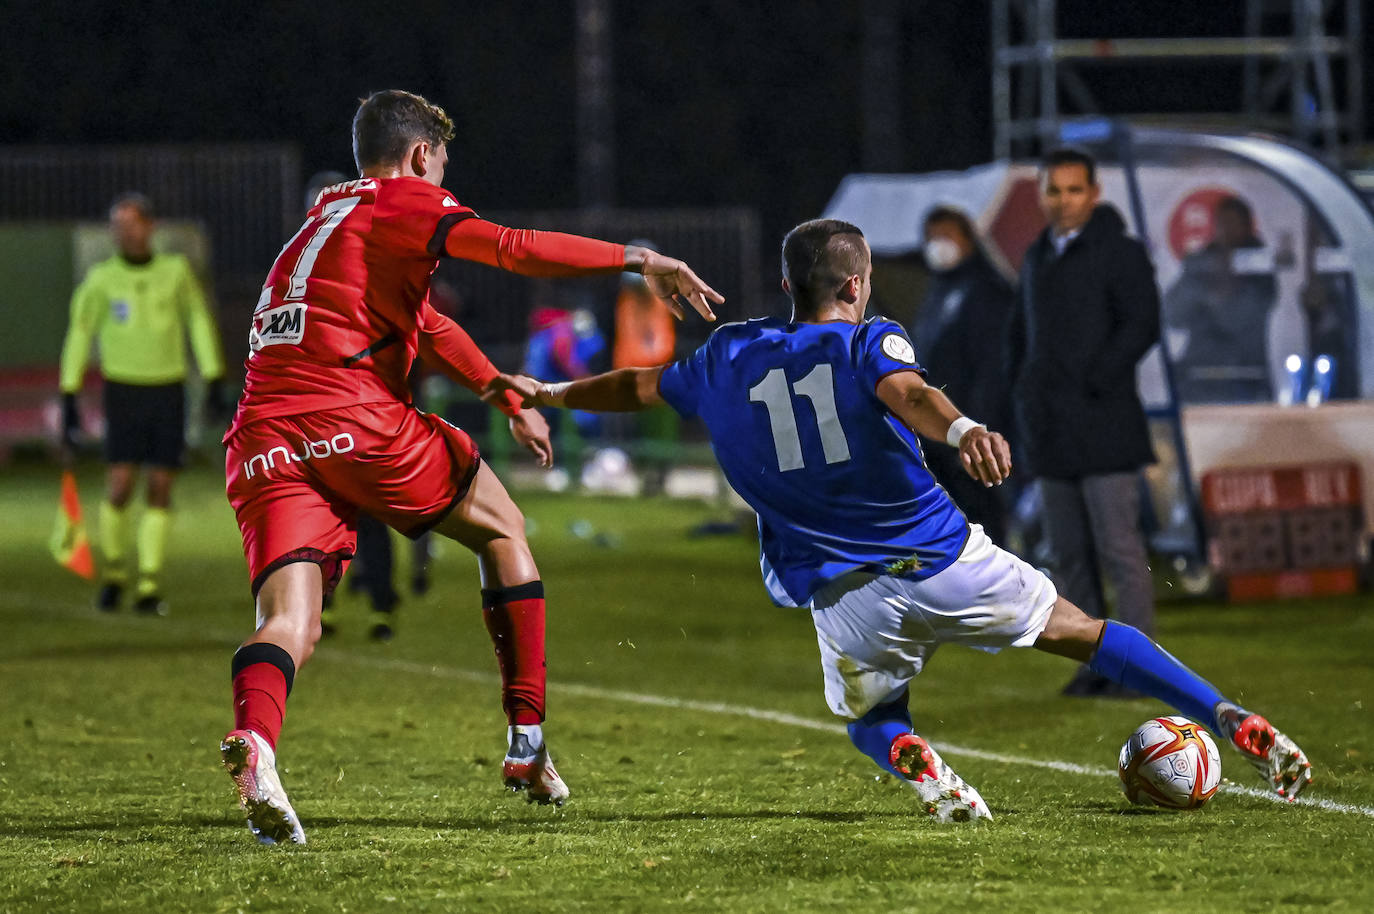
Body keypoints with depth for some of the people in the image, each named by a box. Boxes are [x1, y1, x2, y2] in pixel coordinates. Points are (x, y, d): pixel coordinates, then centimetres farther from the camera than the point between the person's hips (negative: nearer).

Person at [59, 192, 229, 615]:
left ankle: (149, 585, 5)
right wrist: (68, 400, 3)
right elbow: (79, 334, 6)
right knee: (120, 485, -10)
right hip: (123, 388, -1)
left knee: (161, 487, -1)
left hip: (169, 390, 1)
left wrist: (214, 382, 7)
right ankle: (113, 571, 12)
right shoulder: (101, 279, 0)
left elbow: (199, 321, 12)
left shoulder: (176, 271, 3)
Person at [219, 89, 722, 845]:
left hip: (262, 441, 6)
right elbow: (516, 249, -10)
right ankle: (527, 742, 14)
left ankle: (253, 739, -41)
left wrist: (507, 398, 47)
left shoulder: (325, 216, 32)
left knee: (290, 624, -7)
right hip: (353, 419, -6)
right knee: (502, 530, 17)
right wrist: (641, 261, -4)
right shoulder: (402, 203, 6)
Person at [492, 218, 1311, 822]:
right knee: (1086, 634, 13)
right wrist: (960, 428, -49)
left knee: (872, 717, 28)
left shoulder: (729, 357, 10)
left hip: (848, 597, 2)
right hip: (948, 557, -2)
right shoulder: (869, 342, -3)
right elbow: (906, 393, -28)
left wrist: (549, 394, 44)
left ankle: (919, 768, -9)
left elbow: (639, 387, 26)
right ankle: (1240, 727, 1)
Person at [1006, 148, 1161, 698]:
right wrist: (1023, 386, 14)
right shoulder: (1038, 257, 18)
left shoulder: (1119, 254, -3)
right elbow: (1020, 327, 29)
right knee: (1069, 554, 6)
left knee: (1119, 548, -8)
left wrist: (1091, 382, -16)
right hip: (1051, 434, 7)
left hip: (1102, 425, -7)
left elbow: (1141, 325, -12)